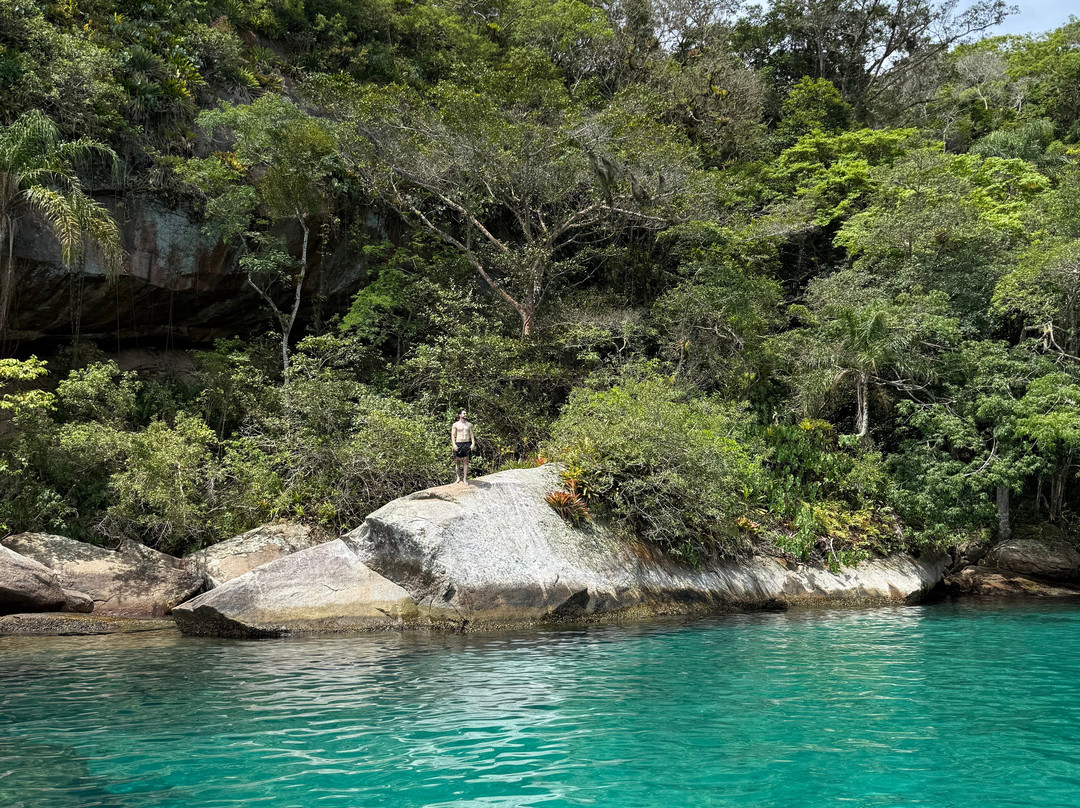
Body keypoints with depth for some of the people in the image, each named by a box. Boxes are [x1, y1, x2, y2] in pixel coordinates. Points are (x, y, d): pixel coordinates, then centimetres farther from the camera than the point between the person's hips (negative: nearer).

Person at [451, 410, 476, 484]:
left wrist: (473, 443, -1)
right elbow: (453, 435, -1)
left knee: (466, 461, 0)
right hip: (458, 444, -2)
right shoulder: (455, 425, 3)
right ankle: (458, 477, 13)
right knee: (458, 461, 2)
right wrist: (454, 445, -13)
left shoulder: (469, 424, 13)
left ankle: (465, 478, 0)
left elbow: (471, 435, 13)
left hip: (467, 444, 2)